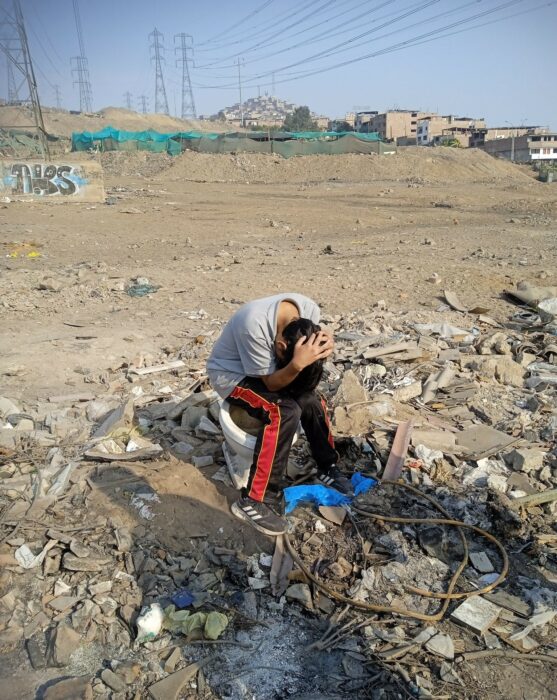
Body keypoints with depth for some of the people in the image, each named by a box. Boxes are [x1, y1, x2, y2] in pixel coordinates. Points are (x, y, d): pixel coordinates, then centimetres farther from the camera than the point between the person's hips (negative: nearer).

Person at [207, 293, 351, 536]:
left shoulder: (309, 309, -21)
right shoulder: (254, 324, -39)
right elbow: (271, 383, -27)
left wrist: (322, 348, -29)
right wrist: (297, 363, -45)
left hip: (267, 368, 7)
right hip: (231, 375, -6)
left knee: (312, 400, -12)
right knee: (284, 413, -26)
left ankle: (327, 469, 12)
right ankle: (252, 502, -18)